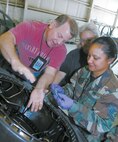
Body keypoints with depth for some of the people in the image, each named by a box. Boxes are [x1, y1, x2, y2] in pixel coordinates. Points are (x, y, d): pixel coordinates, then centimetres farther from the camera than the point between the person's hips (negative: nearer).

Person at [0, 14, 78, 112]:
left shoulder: (61, 50, -14)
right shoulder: (29, 28, -21)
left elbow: (49, 73, -20)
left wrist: (39, 90, -42)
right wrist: (16, 62, -54)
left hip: (30, 82, 1)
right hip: (9, 70, 0)